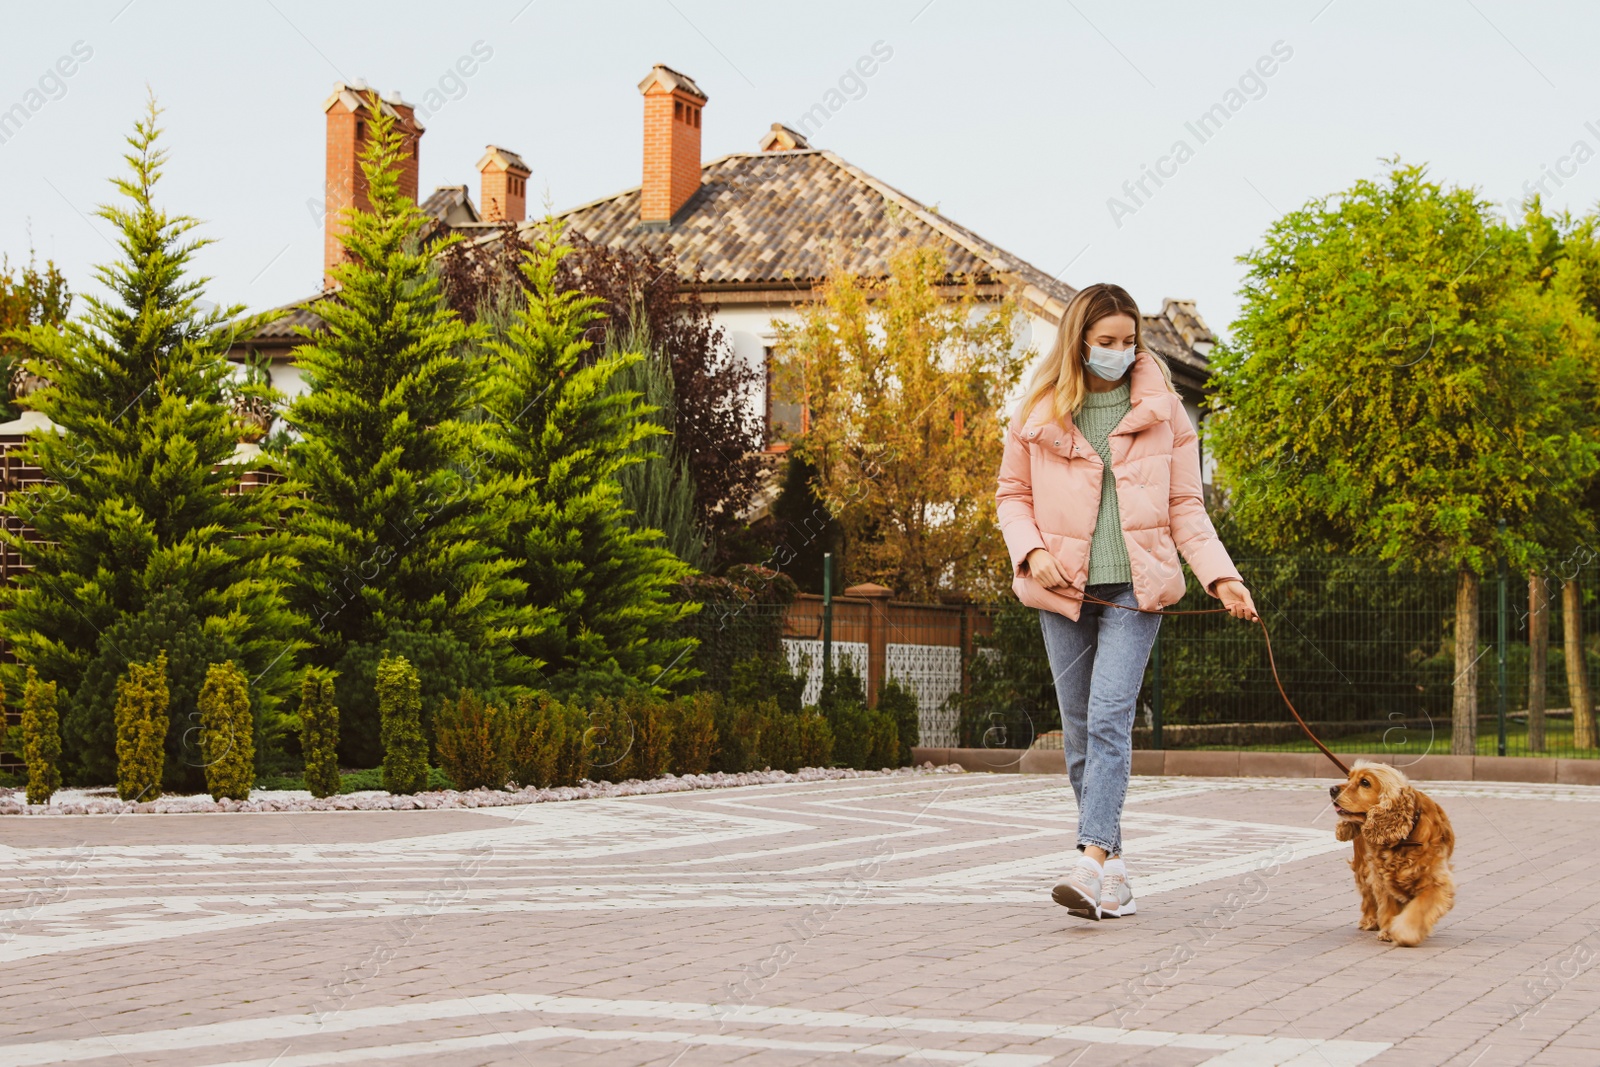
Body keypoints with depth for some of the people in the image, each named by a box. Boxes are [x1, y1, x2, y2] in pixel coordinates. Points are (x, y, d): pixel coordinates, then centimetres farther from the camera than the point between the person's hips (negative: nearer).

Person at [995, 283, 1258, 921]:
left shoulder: (1163, 410, 5)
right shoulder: (1040, 413, 6)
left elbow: (1185, 505, 8)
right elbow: (1012, 495, 12)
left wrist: (1220, 576, -4)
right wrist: (1031, 551, -7)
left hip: (1135, 588, -2)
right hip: (1065, 591, 2)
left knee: (1109, 719, -17)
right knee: (1080, 733, 3)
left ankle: (1094, 862, -24)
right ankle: (1113, 873, 8)